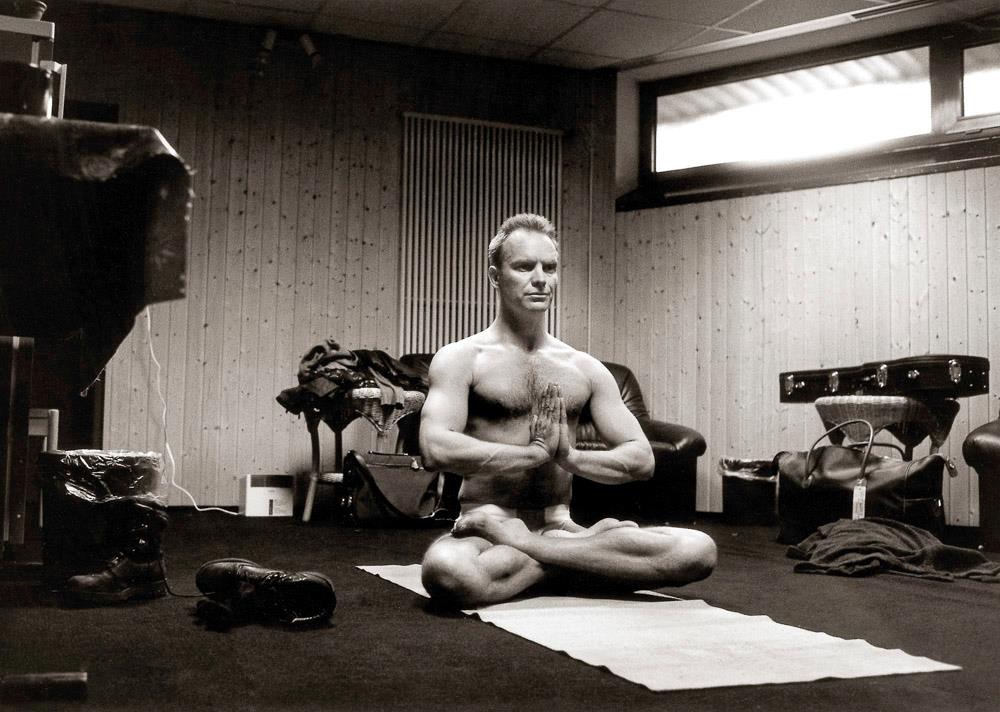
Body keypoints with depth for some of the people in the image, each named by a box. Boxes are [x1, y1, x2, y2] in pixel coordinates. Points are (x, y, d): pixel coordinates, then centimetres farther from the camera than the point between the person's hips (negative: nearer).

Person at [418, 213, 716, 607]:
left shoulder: (585, 368, 13)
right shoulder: (461, 359, 0)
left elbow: (640, 459, 8)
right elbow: (437, 448, -17)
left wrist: (569, 456, -10)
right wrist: (535, 452, -11)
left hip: (558, 524, 5)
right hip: (487, 524, -4)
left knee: (698, 550, -20)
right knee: (446, 569, -42)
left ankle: (519, 542, -17)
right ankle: (583, 549, -17)